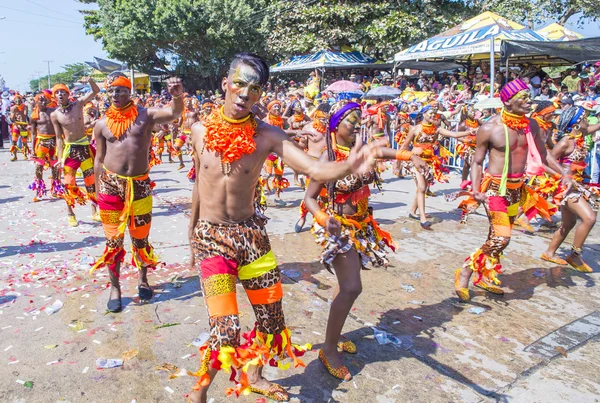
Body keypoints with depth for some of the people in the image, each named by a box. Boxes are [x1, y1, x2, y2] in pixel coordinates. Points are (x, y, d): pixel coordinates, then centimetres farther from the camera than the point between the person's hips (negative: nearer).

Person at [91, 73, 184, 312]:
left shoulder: (145, 116, -1)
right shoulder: (102, 125, 4)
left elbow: (174, 113, -18)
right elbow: (99, 160, 9)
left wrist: (178, 95, -39)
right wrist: (98, 192, 8)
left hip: (140, 185, -1)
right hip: (111, 185, 1)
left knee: (140, 238, 12)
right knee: (113, 239, 8)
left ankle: (143, 279, 33)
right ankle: (115, 287, 23)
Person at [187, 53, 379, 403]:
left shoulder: (267, 135, -7)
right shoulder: (201, 131, -3)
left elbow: (315, 169, -19)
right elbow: (198, 186, 9)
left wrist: (350, 166, -40)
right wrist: (192, 237, 18)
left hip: (251, 232, 2)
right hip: (211, 235, -1)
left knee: (272, 318, 12)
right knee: (227, 329, -11)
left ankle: (253, 375, 44)